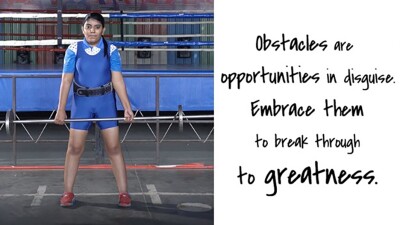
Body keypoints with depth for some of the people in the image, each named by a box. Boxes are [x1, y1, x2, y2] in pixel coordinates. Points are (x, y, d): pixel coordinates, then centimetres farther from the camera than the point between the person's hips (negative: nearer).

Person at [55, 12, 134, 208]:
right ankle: (68, 192, 15)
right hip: (81, 102, 0)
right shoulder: (73, 50, -3)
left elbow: (117, 80, -5)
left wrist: (127, 107, -11)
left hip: (106, 101, 0)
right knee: (74, 147, 4)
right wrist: (61, 109, -8)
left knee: (114, 147, 0)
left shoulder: (111, 50, -3)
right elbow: (66, 80, -4)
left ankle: (124, 193, 7)